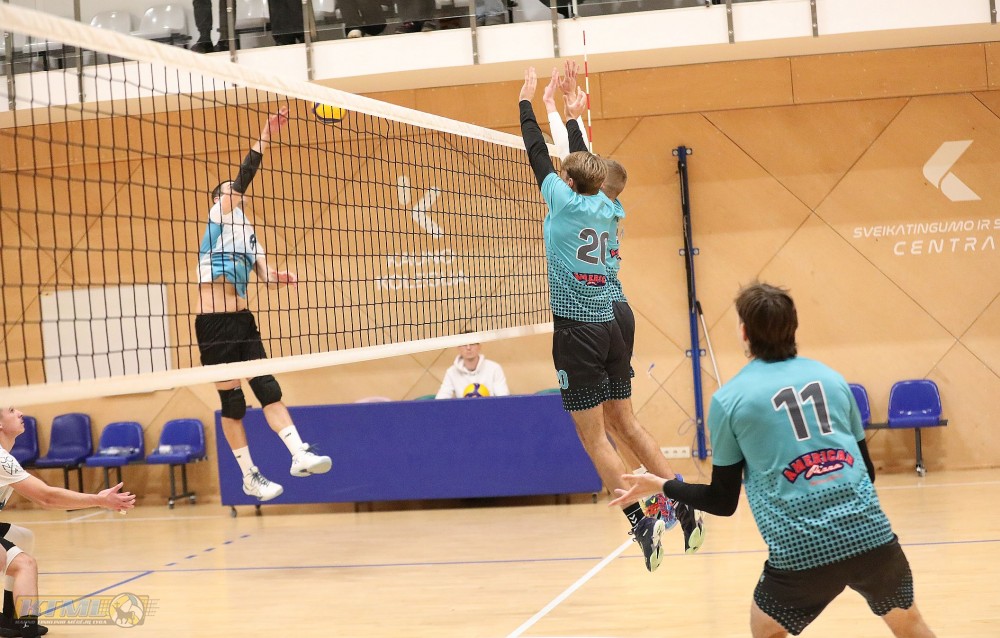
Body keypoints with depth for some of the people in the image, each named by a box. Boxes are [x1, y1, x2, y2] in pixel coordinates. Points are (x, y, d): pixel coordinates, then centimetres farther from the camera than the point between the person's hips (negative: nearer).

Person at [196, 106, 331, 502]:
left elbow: (264, 272, 8)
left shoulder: (247, 232, 19)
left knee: (268, 388, -1)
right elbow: (243, 176, -14)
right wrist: (264, 138, -21)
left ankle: (300, 455, -6)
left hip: (242, 320, 6)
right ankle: (249, 477, 8)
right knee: (232, 401, 1)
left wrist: (279, 277, -16)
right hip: (214, 322, -6)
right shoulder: (218, 218, 0)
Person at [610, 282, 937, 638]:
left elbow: (723, 502, 8)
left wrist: (661, 486, 22)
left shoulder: (729, 398, 3)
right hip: (869, 534, 3)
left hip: (802, 550, -2)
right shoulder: (831, 377, 13)